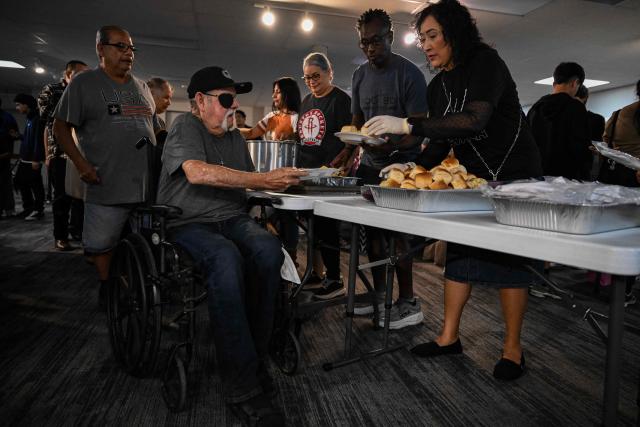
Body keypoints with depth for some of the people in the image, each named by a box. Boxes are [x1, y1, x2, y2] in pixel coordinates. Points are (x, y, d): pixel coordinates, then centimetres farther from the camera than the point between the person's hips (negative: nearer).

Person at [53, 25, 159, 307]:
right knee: (103, 243, 5)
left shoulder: (141, 87, 16)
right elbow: (61, 127, 0)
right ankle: (107, 288, 26)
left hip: (148, 184, 4)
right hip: (107, 184, -4)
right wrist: (81, 163, -12)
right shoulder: (84, 83, 2)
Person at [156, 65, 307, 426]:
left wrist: (277, 181, 9)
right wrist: (264, 179, -21)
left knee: (269, 248, -30)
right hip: (190, 224, -5)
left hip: (233, 219, 5)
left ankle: (254, 360, -19)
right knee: (227, 258, -38)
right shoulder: (186, 126, 0)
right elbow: (197, 172, -21)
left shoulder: (236, 138, 21)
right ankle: (244, 388, -31)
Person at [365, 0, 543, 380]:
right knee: (460, 251, 4)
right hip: (473, 177, 7)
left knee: (511, 258, -3)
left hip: (515, 175, -7)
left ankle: (513, 349, 10)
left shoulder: (485, 62, -17)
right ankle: (450, 337, 14)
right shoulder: (438, 86, 6)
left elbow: (475, 120, -34)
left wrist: (407, 125, -36)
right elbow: (441, 143, 7)